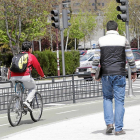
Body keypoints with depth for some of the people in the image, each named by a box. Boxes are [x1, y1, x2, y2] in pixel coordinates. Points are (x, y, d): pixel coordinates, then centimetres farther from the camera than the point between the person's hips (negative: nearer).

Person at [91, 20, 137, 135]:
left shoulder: (101, 41, 3)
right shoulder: (123, 40, 1)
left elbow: (96, 58, 0)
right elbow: (130, 58, 2)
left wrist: (94, 73, 6)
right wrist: (134, 72, 11)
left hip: (106, 75, 1)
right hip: (119, 74, -1)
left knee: (107, 98, 18)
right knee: (119, 101, 3)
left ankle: (109, 123, 2)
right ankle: (118, 129, 1)